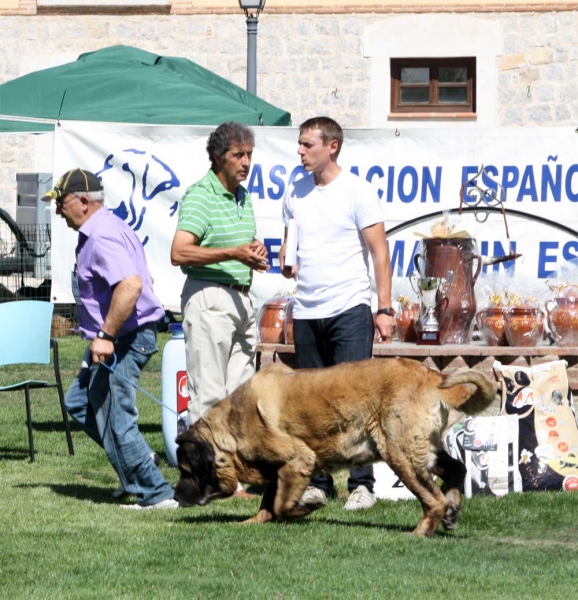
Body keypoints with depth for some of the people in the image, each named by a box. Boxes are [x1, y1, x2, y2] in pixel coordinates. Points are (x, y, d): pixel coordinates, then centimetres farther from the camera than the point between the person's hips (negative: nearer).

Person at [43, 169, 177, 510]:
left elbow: (131, 285, -35)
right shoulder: (110, 227, 14)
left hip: (124, 341, -11)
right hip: (123, 338, 11)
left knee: (115, 420, -6)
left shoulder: (102, 236, -20)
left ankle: (156, 494, -1)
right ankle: (139, 459, 18)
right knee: (78, 403, 19)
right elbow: (145, 278, 24)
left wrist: (106, 335, -31)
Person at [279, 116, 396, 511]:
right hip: (306, 312, 6)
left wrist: (385, 308, -10)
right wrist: (286, 264, -1)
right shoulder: (295, 193, 13)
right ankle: (319, 483, 13)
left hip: (349, 308, -6)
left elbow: (380, 253, -4)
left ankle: (362, 484, -7)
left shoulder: (357, 192, -4)